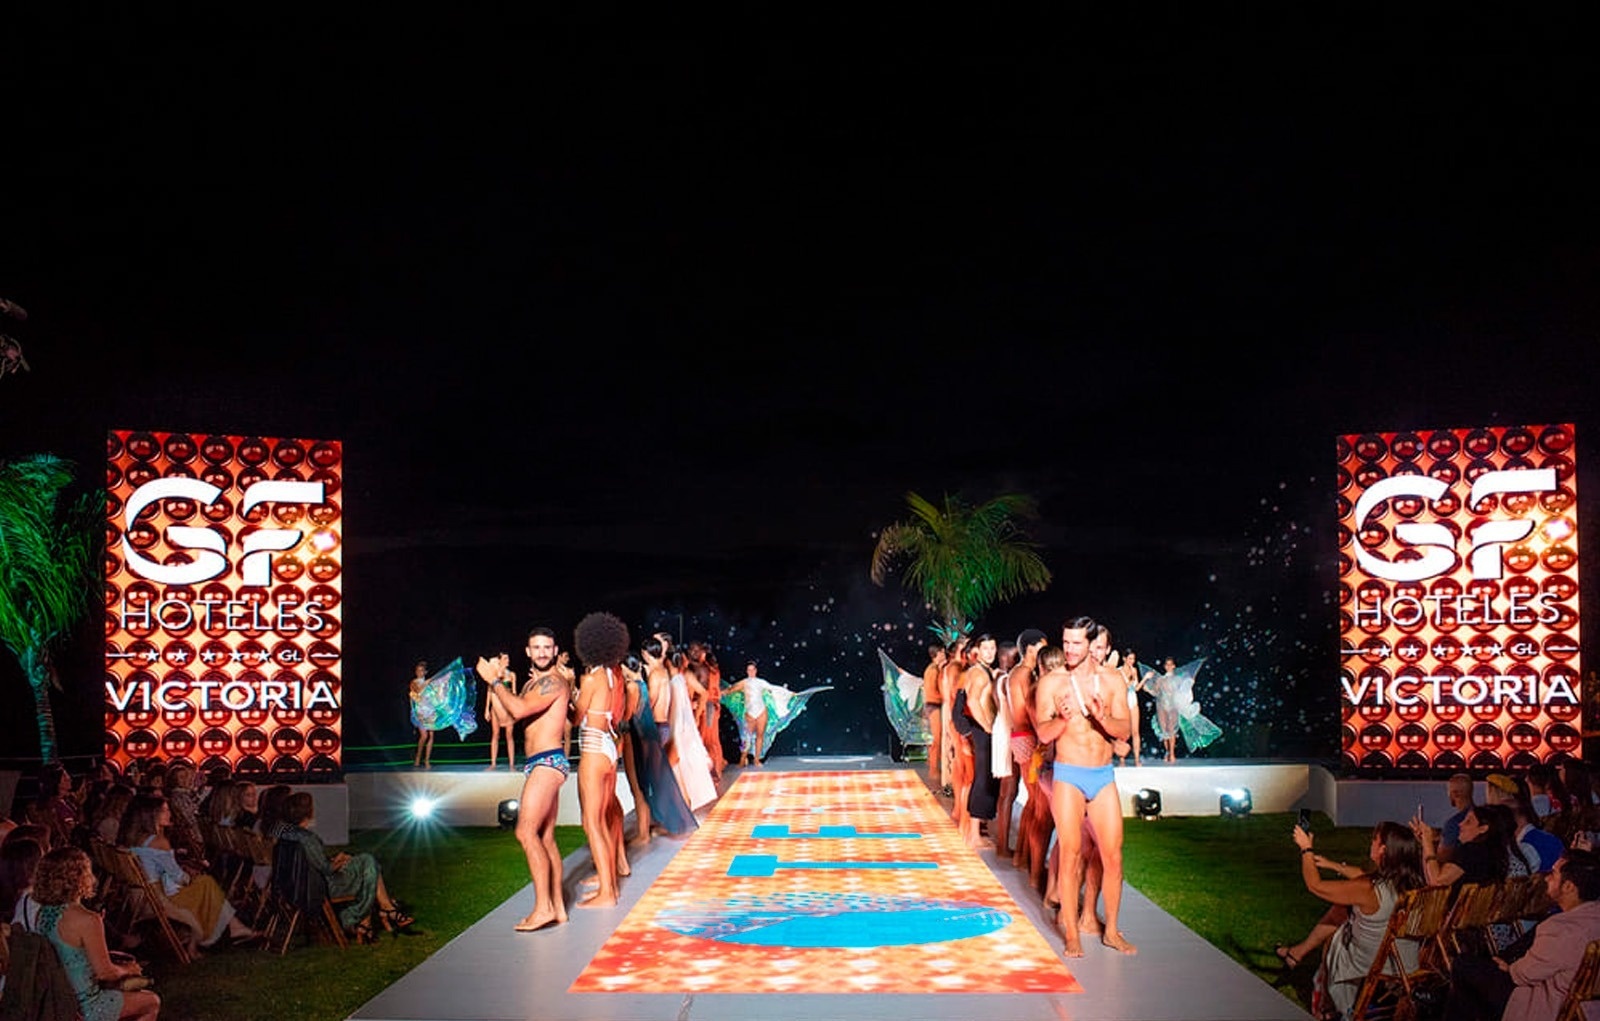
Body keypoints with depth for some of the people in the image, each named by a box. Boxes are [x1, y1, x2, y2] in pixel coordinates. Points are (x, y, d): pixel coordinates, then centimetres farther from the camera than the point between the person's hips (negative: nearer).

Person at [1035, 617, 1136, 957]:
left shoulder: (1111, 680, 4)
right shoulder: (1051, 681, -2)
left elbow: (1124, 730, 0)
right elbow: (1043, 733, -6)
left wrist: (1103, 717, -20)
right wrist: (1064, 719, -27)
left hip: (1103, 775, 3)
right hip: (1068, 775, -3)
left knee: (1113, 855, 3)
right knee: (1070, 853, -4)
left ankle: (1112, 931, 16)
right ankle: (1071, 934, 4)